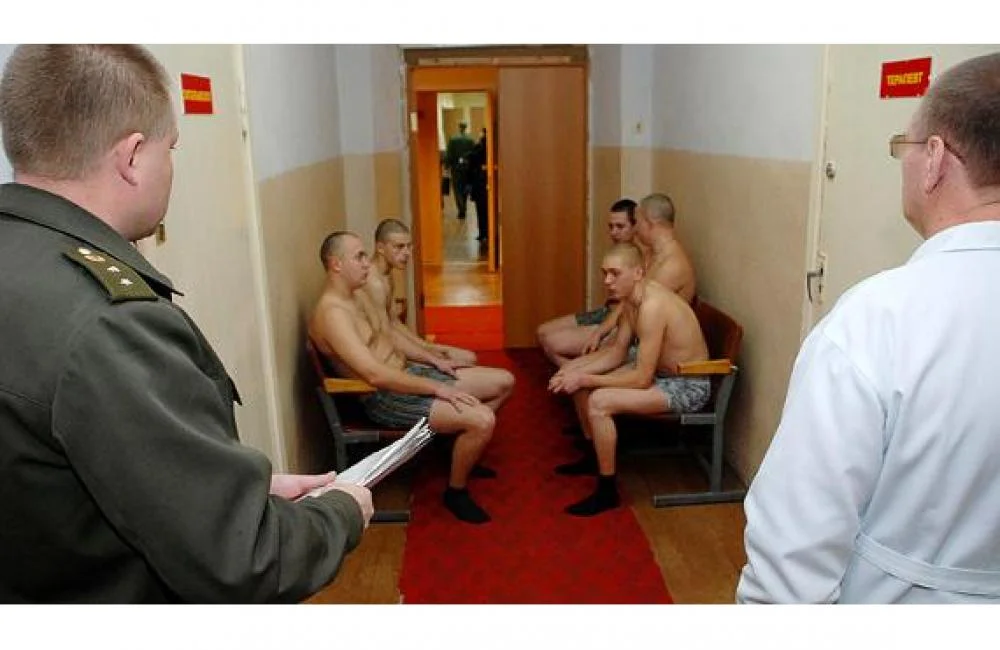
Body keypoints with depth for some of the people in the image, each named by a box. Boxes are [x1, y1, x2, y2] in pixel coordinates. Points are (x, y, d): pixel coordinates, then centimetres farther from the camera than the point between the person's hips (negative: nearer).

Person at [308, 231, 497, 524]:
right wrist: (436, 388, -25)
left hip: (408, 373, 10)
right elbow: (376, 374, -29)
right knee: (482, 420, -25)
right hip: (385, 399, -10)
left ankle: (462, 452, 31)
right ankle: (456, 491, 1)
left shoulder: (359, 295, 10)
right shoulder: (332, 313, -22)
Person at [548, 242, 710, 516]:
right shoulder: (631, 297, -1)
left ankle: (608, 491, -9)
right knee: (578, 377, 9)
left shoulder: (652, 306, -30)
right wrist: (575, 370, -7)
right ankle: (594, 456, 27)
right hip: (659, 371, 10)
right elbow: (617, 352, 7)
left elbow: (641, 379, -29)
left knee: (599, 402, -25)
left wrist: (585, 379, -23)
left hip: (689, 387, -10)